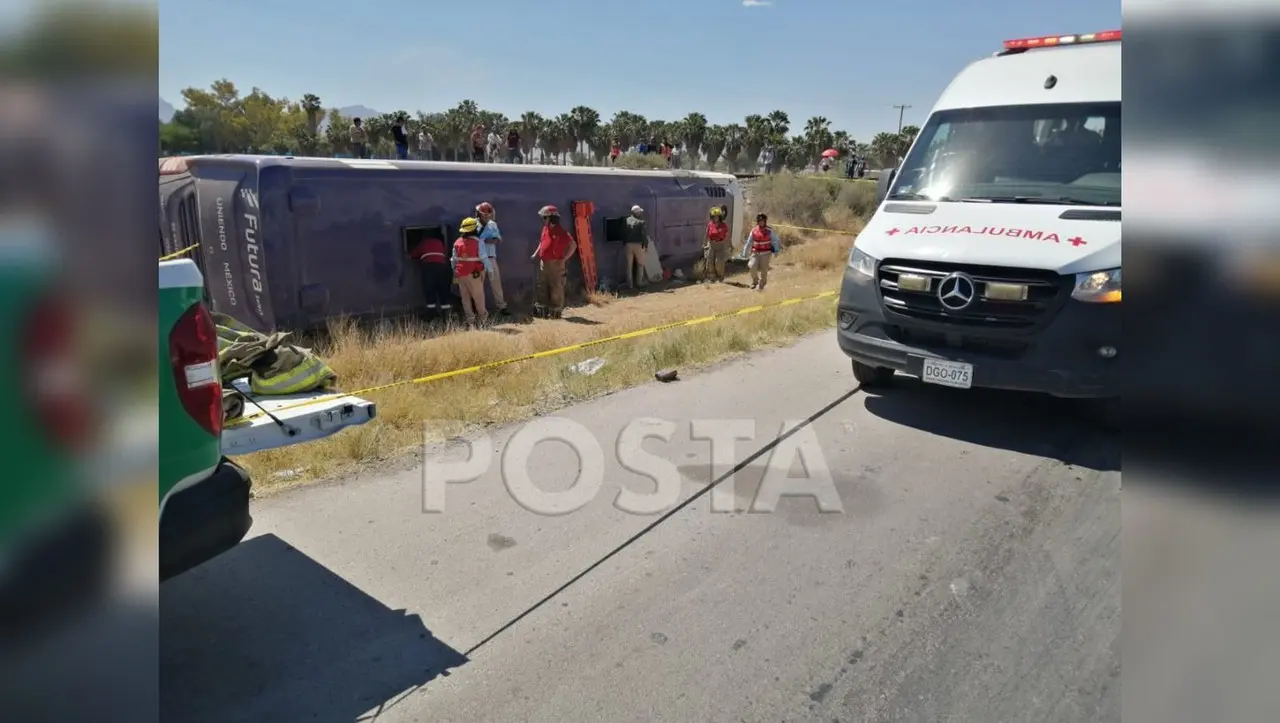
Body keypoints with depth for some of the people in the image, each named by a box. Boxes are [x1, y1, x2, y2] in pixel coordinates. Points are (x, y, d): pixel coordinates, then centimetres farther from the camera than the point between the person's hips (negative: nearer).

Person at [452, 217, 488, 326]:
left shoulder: (457, 242, 4)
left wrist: (455, 272, 17)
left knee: (465, 297, 10)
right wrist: (483, 272, 0)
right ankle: (482, 316, 18)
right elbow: (483, 258, -9)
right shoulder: (477, 242, -10)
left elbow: (454, 260, 9)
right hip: (473, 273, -5)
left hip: (460, 273, 5)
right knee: (478, 296, 8)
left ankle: (470, 319, 10)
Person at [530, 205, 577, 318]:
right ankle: (542, 308, 20)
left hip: (555, 264, -8)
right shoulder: (545, 229, 11)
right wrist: (536, 254, 15)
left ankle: (556, 311, 6)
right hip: (543, 262, 8)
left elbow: (573, 245, -17)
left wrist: (564, 258, -15)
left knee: (556, 287, -1)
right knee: (542, 286, 12)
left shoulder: (560, 231, -14)